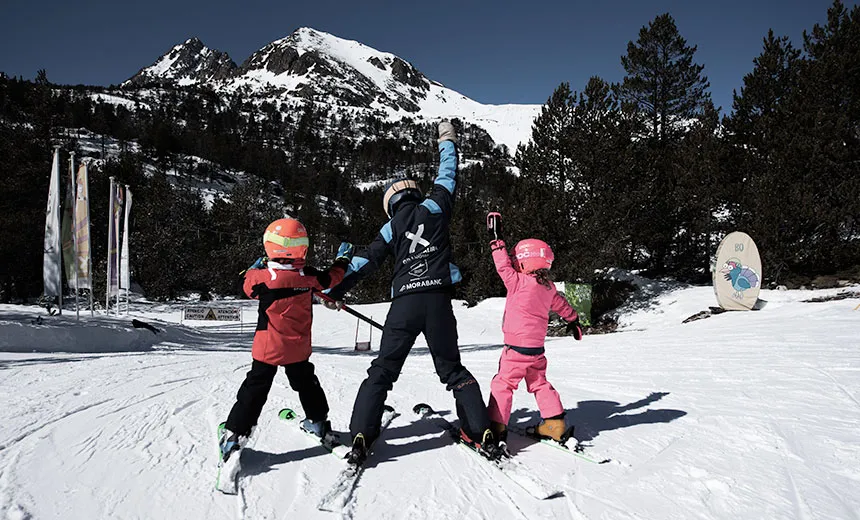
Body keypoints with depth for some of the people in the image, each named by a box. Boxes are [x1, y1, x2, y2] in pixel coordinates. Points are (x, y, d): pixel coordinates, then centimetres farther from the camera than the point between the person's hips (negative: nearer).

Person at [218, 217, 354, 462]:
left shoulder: (263, 276, -17)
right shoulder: (308, 276, -11)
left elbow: (248, 287, 6)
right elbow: (330, 278, 9)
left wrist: (255, 267, 24)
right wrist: (343, 260, 26)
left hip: (268, 348, -2)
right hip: (299, 348, 3)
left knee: (255, 388, 7)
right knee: (306, 383, 22)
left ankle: (235, 433, 7)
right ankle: (318, 421, 34)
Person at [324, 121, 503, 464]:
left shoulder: (391, 228, 11)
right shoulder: (434, 208, 9)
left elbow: (364, 262, 11)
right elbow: (447, 178, 23)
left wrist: (336, 291, 20)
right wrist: (447, 140, 39)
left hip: (404, 303, 0)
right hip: (438, 300, 1)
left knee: (382, 371, 9)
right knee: (452, 369, 13)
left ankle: (361, 437, 3)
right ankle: (482, 433, 8)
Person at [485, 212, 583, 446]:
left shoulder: (519, 282, -17)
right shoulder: (548, 286, 6)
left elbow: (503, 266, -13)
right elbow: (560, 303, 21)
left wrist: (496, 239, -7)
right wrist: (573, 319, 37)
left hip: (517, 346, -7)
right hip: (537, 347, 8)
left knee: (503, 384, 2)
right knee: (539, 383, 19)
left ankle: (496, 427, 4)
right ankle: (555, 425, 18)